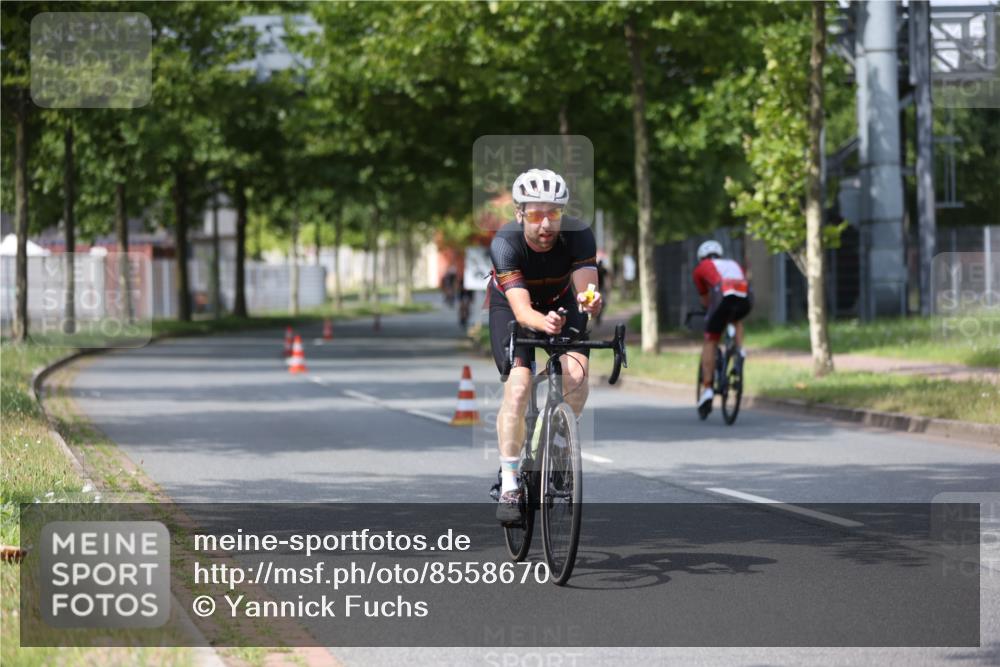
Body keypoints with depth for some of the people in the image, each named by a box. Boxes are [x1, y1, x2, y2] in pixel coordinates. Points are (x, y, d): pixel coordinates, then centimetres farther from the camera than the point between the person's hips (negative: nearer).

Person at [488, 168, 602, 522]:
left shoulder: (578, 235, -30)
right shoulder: (505, 243, -34)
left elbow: (585, 285, -39)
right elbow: (521, 309, -43)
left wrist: (589, 301, -64)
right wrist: (544, 323, -64)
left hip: (561, 301, 2)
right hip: (512, 306, -2)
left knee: (576, 374, -21)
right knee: (518, 386, -20)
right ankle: (509, 486, -11)